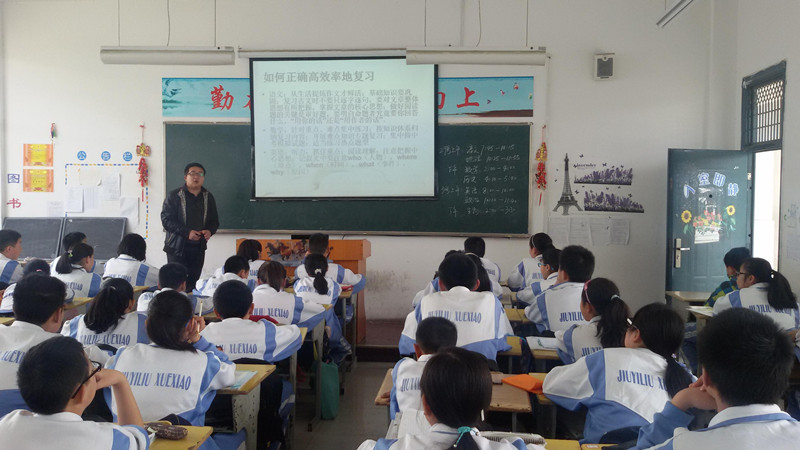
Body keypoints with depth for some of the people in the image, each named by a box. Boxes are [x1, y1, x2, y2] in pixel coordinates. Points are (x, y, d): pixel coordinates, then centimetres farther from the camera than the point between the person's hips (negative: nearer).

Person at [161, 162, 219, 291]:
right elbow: (166, 219, -8)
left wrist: (209, 231, -7)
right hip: (177, 247, -4)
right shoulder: (174, 196, -2)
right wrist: (187, 232, -19)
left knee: (193, 283, 4)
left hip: (199, 248, 4)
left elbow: (215, 221, 16)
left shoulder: (208, 197, 11)